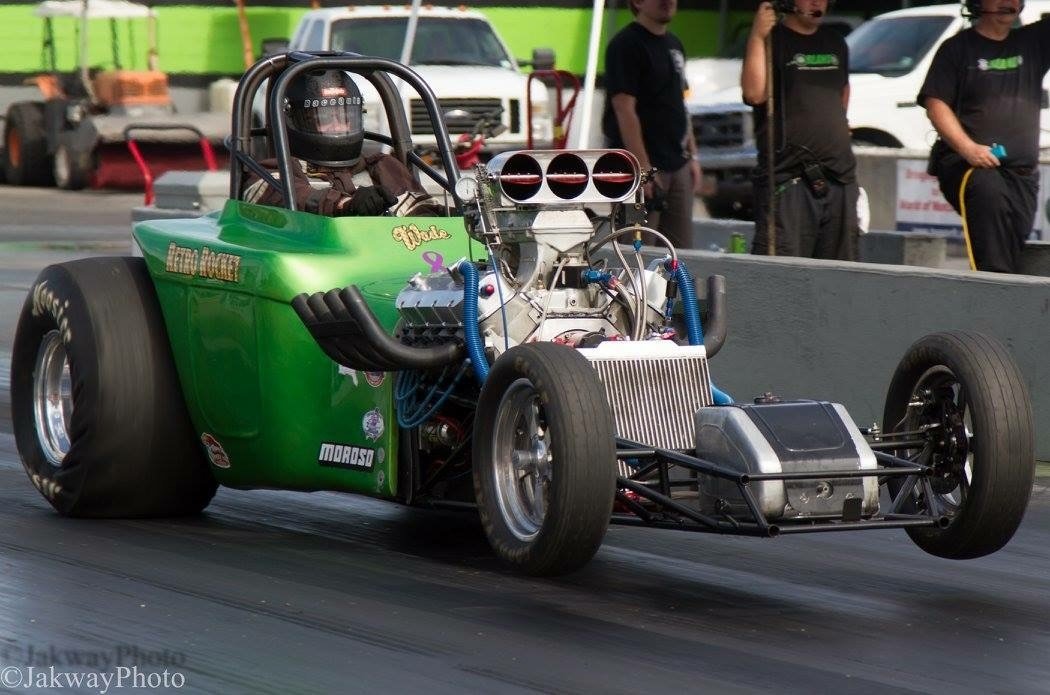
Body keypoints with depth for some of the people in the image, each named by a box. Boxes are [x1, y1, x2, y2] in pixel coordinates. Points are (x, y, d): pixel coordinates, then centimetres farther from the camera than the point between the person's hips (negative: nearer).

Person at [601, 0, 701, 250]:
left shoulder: (673, 45, 17)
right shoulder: (626, 45, -11)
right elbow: (624, 109, -18)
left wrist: (692, 155, 18)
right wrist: (643, 167, -23)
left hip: (677, 165, 9)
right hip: (645, 167, -9)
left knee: (681, 253, 8)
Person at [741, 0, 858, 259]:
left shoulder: (835, 43, 19)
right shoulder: (773, 39, -3)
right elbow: (754, 93, -19)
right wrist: (757, 37, -22)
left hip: (839, 177, 7)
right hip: (788, 177, -7)